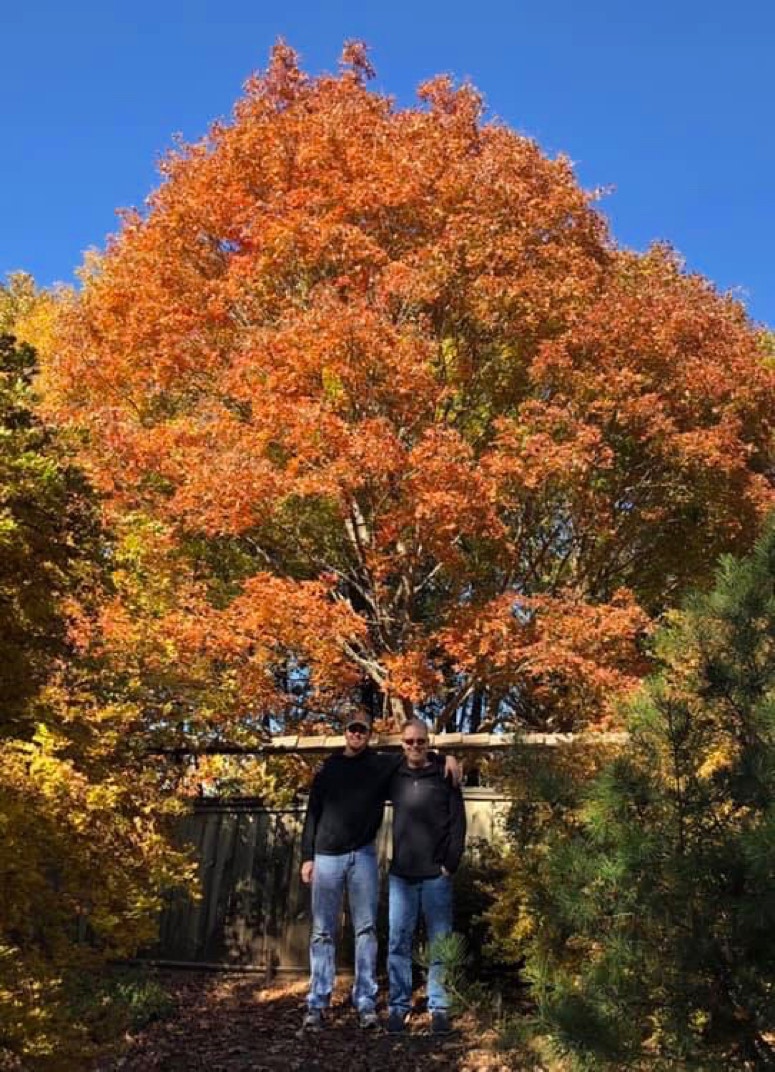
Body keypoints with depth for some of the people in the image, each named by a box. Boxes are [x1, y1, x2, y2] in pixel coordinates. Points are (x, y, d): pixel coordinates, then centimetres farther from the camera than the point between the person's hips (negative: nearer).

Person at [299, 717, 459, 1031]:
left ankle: (366, 1002, 8)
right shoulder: (328, 769, 9)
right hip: (327, 857, 0)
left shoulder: (382, 765, 7)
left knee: (366, 929, 2)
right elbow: (312, 815, 10)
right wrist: (307, 857, 4)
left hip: (363, 855, 0)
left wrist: (446, 759, -7)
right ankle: (317, 1004, 7)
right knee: (322, 933, 2)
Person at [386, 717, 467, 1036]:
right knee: (398, 943, 4)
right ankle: (399, 1006, 14)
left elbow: (458, 823, -2)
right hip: (401, 874, 2)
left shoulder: (444, 777, 0)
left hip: (436, 874, -2)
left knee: (440, 944, 5)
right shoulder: (395, 777, 6)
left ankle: (439, 1007, 14)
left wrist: (451, 863, -9)